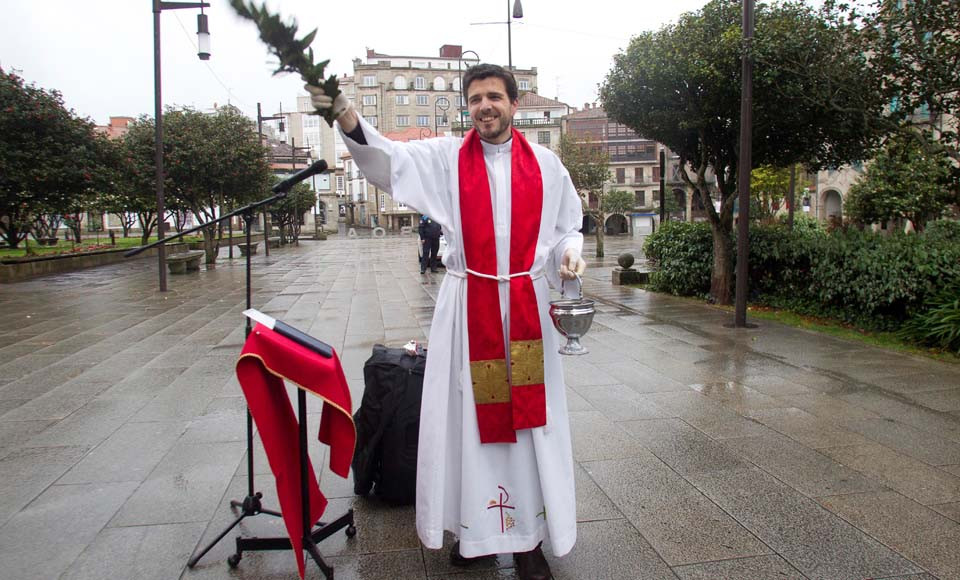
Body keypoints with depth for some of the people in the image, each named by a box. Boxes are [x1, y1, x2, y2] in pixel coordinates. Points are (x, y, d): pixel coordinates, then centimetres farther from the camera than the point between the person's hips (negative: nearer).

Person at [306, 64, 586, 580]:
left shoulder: (545, 164, 7)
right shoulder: (445, 157, 3)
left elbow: (568, 224, 15)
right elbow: (387, 160, -11)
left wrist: (569, 251, -8)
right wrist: (344, 115, -28)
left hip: (526, 306, 1)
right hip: (468, 305, 0)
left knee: (529, 418, 5)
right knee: (469, 416, 6)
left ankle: (528, 538, 20)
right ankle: (475, 528, 24)